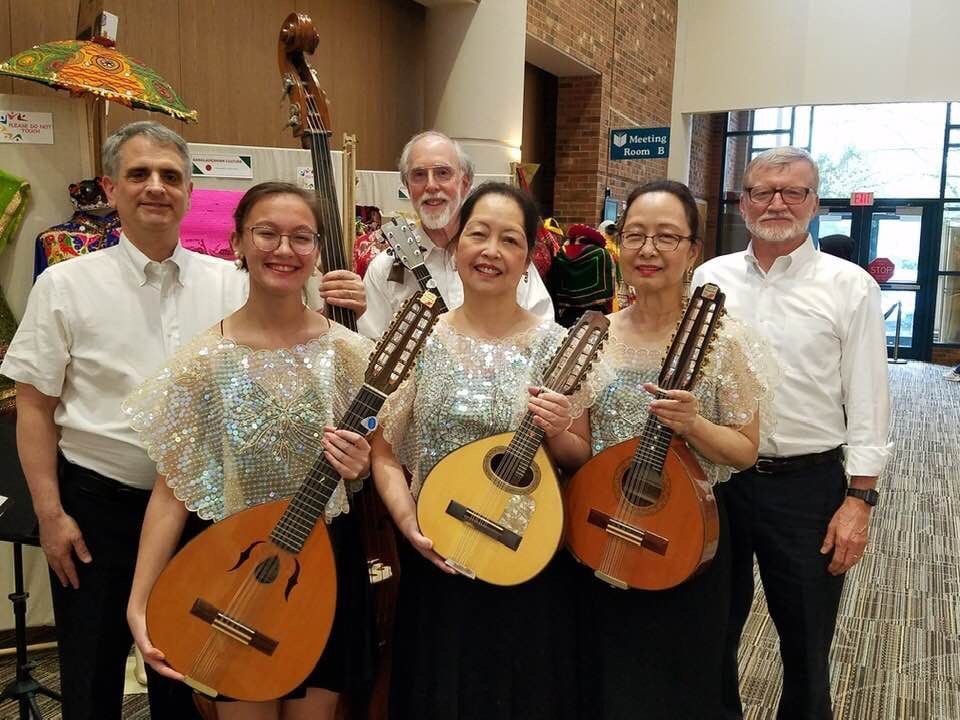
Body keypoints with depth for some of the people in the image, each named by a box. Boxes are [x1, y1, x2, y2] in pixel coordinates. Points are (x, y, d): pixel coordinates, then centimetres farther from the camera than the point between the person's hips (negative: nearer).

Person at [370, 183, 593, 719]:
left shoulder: (557, 347, -7)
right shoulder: (420, 341, -4)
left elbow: (582, 459, 1)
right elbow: (384, 451, 1)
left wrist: (558, 433, -19)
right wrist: (410, 525, -13)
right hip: (435, 562, 1)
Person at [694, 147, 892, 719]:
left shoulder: (850, 287, -4)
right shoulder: (709, 279, 3)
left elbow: (868, 403, -5)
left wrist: (859, 498, -10)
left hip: (808, 484, -2)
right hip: (715, 478, 3)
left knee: (806, 641, 15)